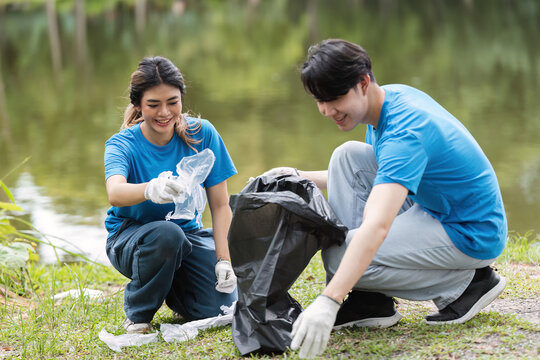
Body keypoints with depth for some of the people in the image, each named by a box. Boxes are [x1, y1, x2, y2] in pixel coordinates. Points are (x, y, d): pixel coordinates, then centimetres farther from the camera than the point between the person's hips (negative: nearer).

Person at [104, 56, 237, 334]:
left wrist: (224, 259, -17)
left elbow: (220, 205, -6)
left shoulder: (201, 134, -9)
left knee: (221, 307, -21)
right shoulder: (122, 145, -16)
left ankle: (171, 287, 15)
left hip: (189, 234, 3)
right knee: (166, 234, -38)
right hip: (131, 238, -3)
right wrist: (150, 190, -62)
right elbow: (115, 193, -40)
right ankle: (137, 313, -11)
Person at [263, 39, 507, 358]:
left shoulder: (404, 133, -29)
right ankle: (370, 301, -4)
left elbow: (377, 226, -42)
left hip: (471, 235, -10)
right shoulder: (391, 97, 1)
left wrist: (328, 301, -50)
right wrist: (300, 178, 7)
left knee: (338, 257, -19)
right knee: (348, 156, -1)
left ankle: (468, 281, -4)